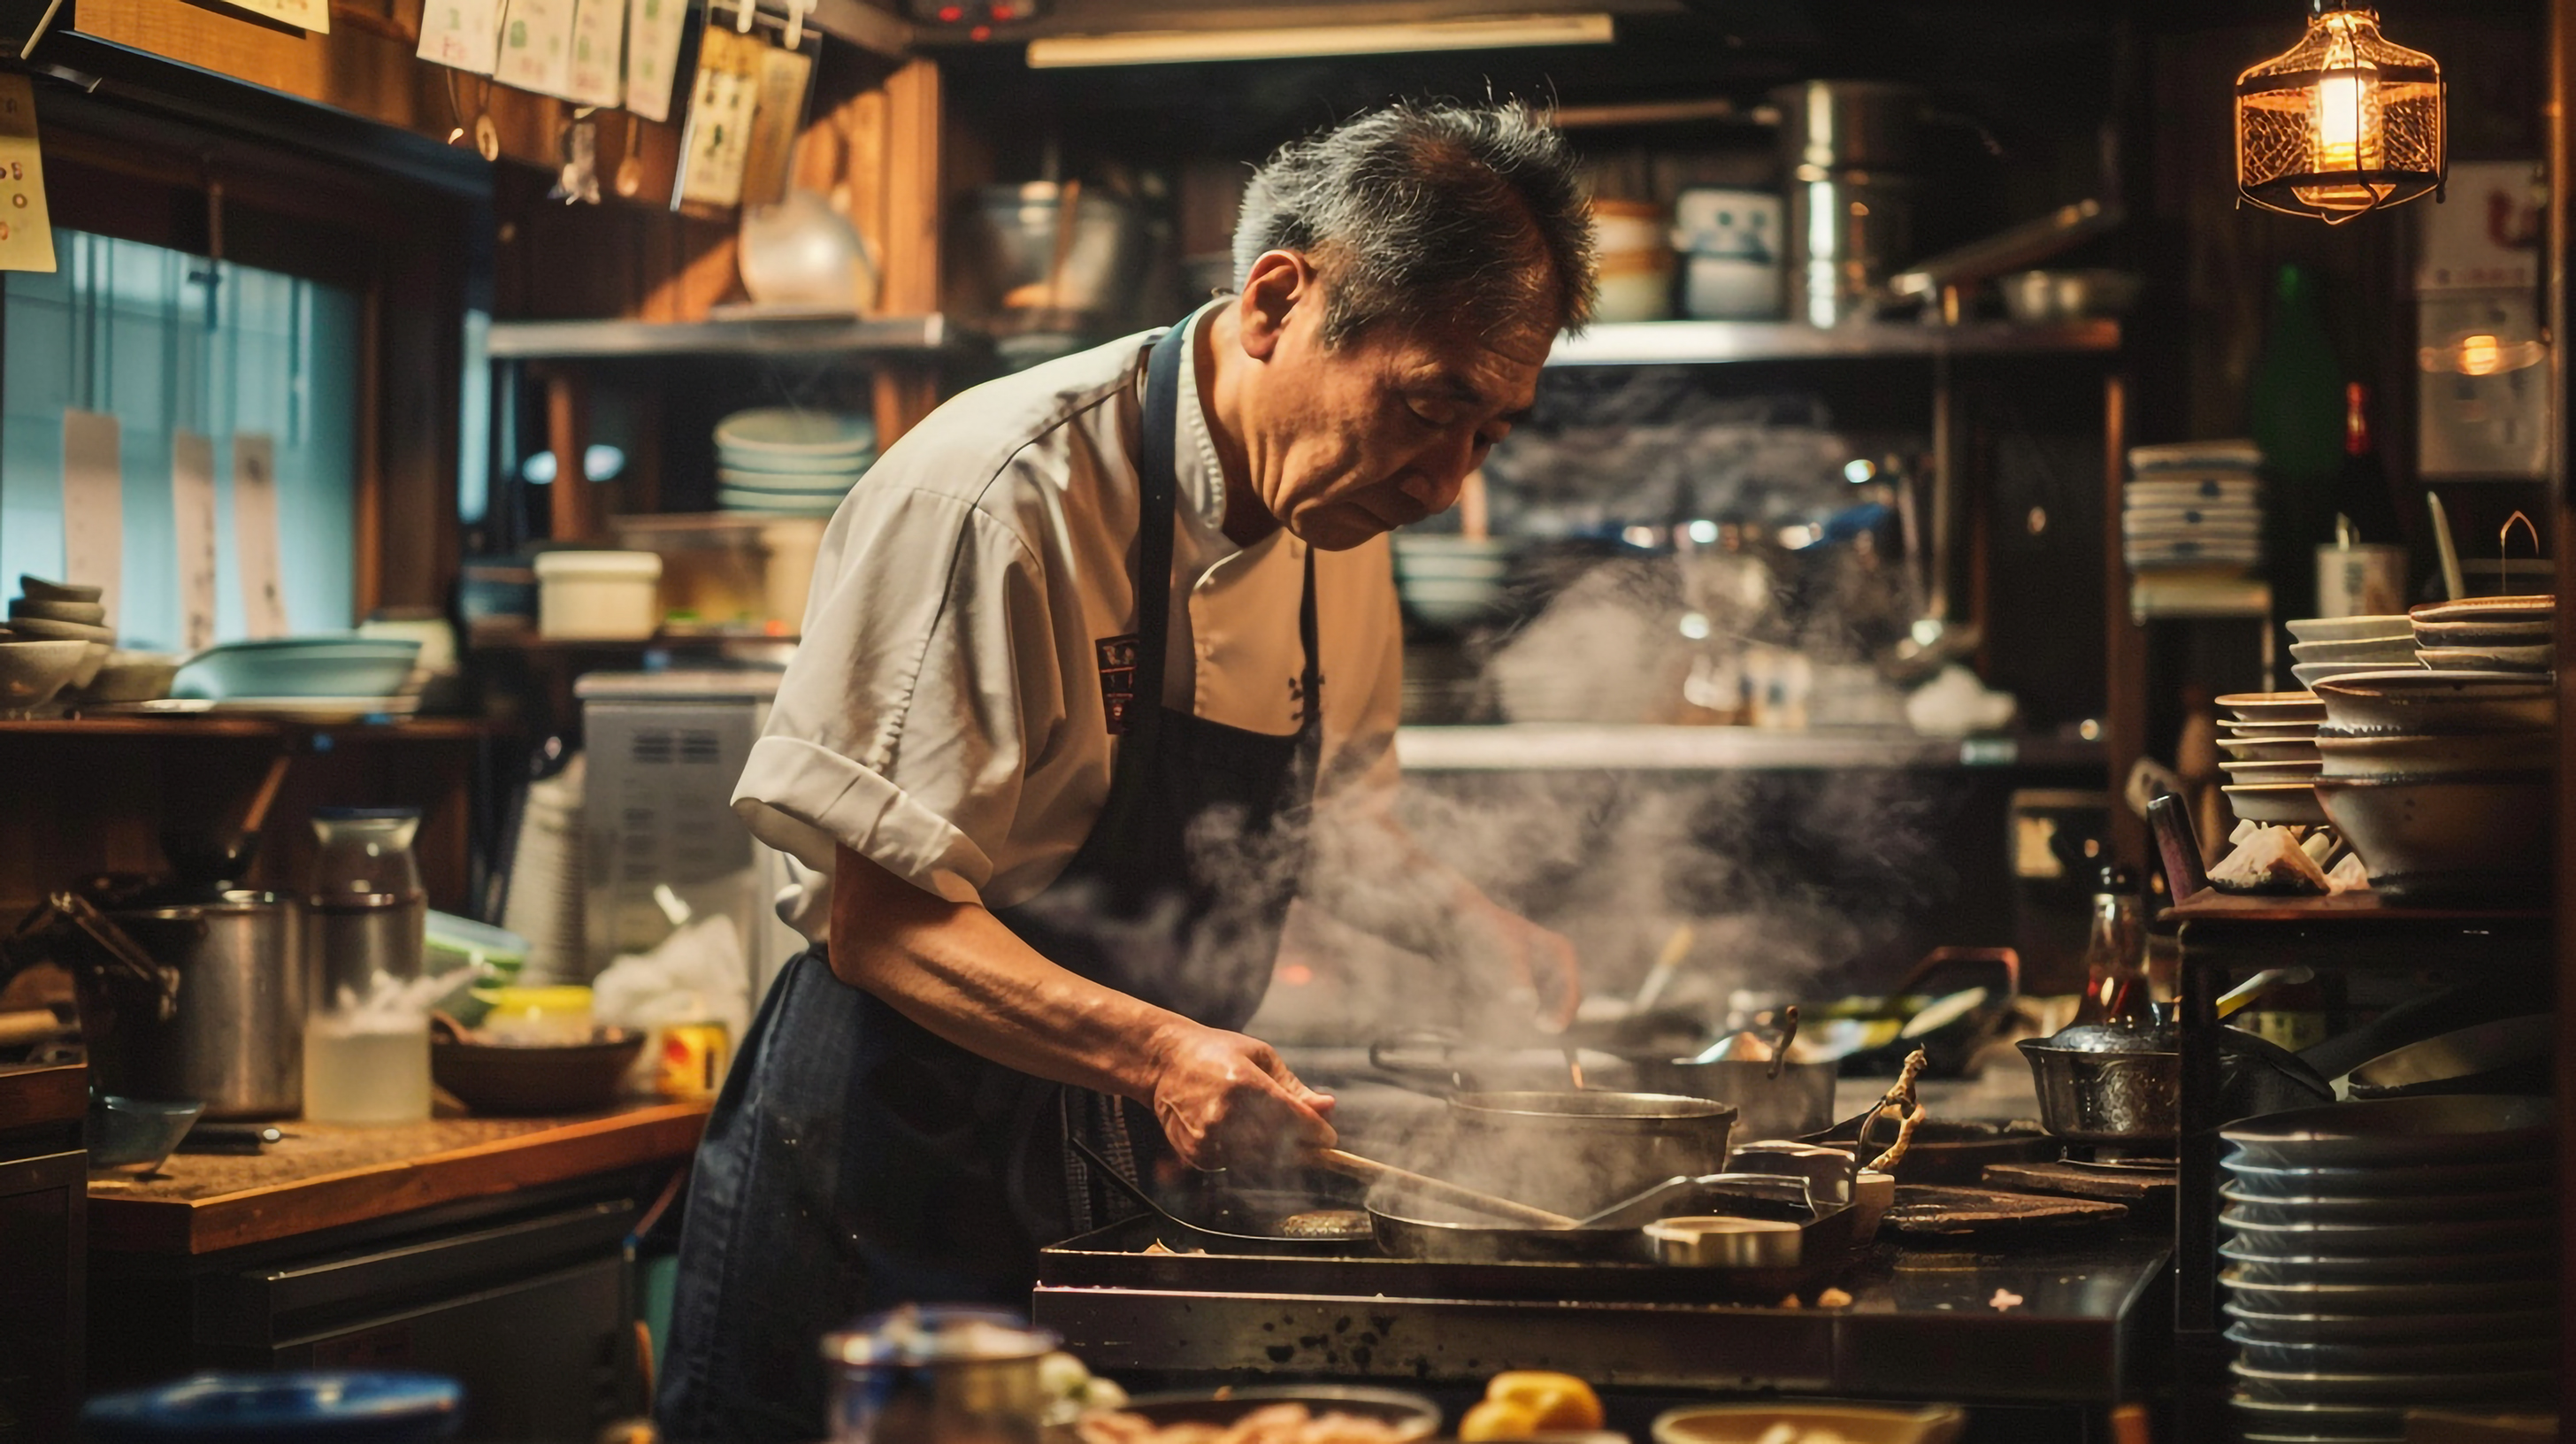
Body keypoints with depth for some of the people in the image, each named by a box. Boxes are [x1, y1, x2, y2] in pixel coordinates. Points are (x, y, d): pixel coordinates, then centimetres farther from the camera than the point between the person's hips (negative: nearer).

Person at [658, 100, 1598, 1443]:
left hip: (1118, 1182, 7)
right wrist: (1151, 1051, -36)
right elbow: (880, 923, -23)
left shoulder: (1337, 514, 3)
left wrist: (1476, 931, 1)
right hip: (882, 1198, -7)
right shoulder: (1003, 496, -22)